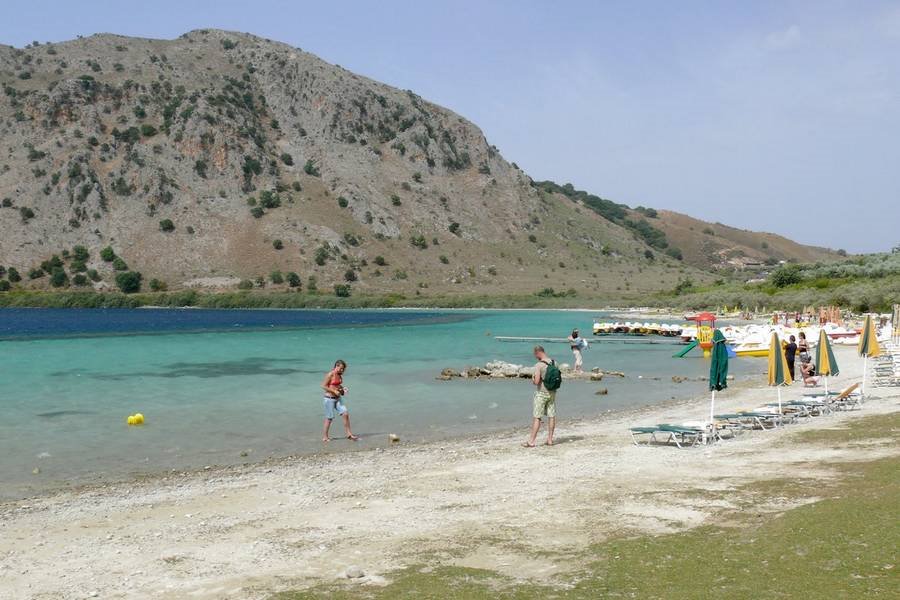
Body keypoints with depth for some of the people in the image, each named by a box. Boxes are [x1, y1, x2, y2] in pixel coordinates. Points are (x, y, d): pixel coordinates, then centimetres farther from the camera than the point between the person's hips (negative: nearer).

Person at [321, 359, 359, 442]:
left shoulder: (339, 375, 8)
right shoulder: (330, 374, -15)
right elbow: (323, 386, -17)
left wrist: (342, 389, 3)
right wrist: (334, 391, -19)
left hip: (338, 398, 7)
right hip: (329, 398, -7)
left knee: (345, 414, -1)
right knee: (329, 418, 0)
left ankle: (349, 434, 6)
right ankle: (325, 437, 11)